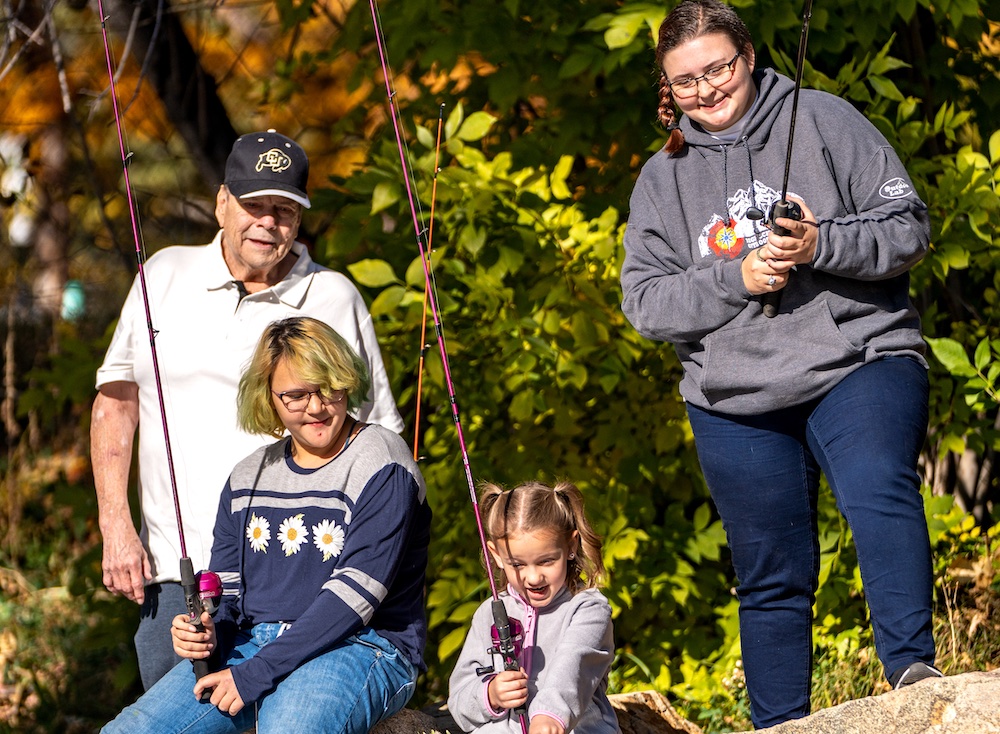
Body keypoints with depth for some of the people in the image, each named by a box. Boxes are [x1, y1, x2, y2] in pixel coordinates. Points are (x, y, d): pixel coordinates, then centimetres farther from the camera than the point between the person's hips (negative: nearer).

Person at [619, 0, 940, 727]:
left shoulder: (823, 120, 4)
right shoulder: (663, 178, 12)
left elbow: (909, 226, 0)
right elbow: (645, 300, 4)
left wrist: (821, 245, -17)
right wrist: (736, 279, -11)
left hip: (858, 363, -3)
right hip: (736, 403, 4)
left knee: (879, 489, -32)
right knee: (773, 579, 9)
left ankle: (912, 668, -40)